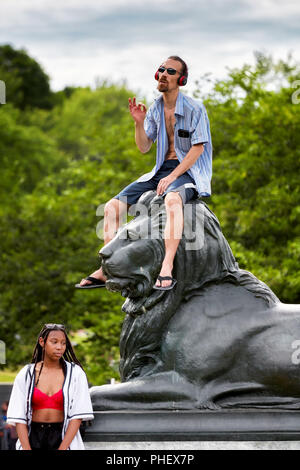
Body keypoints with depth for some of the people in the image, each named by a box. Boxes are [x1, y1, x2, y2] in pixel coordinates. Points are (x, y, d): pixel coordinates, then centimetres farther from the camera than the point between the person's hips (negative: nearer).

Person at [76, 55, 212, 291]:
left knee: (173, 199, -42)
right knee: (113, 206, -8)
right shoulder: (155, 110, 11)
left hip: (188, 172, -7)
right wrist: (139, 122, -9)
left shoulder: (194, 109, -8)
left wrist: (172, 177, -20)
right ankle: (106, 270, -6)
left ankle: (166, 269, -51)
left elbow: (198, 148, -12)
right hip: (161, 171, 7)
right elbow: (144, 147, 10)